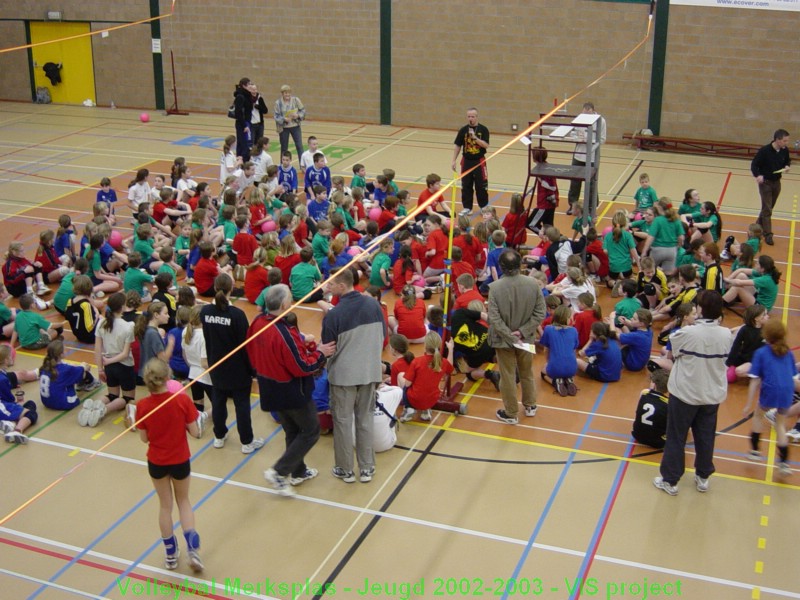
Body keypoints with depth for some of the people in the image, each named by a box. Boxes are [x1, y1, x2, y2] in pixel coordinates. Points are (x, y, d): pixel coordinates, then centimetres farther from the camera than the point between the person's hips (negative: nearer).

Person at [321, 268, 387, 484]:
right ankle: (367, 468, 22)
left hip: (344, 374, -4)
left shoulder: (333, 315, -20)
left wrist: (327, 367, 12)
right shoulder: (373, 304, -5)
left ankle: (346, 470, 20)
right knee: (365, 419, 16)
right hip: (370, 371, 5)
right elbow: (383, 336, 6)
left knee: (343, 421, 11)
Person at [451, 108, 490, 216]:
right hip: (466, 161, 2)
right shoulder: (463, 130, 0)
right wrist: (454, 160, 0)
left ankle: (484, 207, 16)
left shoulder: (483, 129, -6)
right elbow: (457, 146, 4)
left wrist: (475, 137, -26)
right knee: (466, 186, 7)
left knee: (481, 186, 3)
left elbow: (486, 145, -14)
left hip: (479, 161, -2)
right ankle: (467, 207, 17)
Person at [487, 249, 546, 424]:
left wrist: (510, 337, -15)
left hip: (503, 338, -3)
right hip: (526, 337, 3)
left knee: (508, 377, 12)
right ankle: (530, 406, 41)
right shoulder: (533, 283, -13)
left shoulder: (495, 287, -23)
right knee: (527, 373, 24)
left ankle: (511, 413, 25)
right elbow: (540, 313, -10)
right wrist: (523, 332, -11)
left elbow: (494, 318, -22)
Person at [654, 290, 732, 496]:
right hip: (713, 394, 4)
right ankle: (703, 477, 33)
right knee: (705, 438, 19)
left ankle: (670, 480, 18)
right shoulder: (726, 334, -11)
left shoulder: (688, 333, -23)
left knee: (676, 438, 9)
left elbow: (671, 351, -6)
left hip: (685, 393, -4)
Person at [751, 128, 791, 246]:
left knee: (768, 208, 17)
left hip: (776, 183, 6)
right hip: (765, 183, -6)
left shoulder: (785, 151, -4)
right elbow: (754, 165, -15)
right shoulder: (764, 151, -21)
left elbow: (787, 161, 14)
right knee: (767, 210, -5)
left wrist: (787, 167, -9)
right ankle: (768, 234, 2)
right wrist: (758, 175, -32)